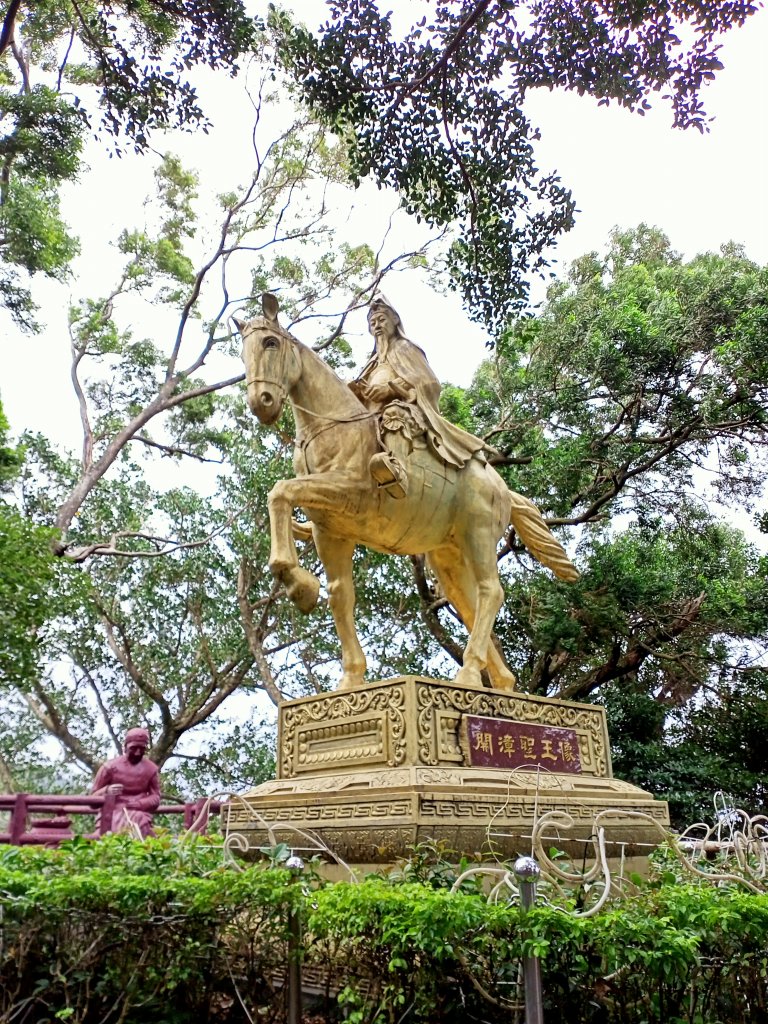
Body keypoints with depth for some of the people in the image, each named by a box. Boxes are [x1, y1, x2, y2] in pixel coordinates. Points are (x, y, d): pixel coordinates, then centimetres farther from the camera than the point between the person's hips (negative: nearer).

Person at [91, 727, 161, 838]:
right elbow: (93, 798, 5)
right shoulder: (110, 767, 2)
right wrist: (106, 791, -18)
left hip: (140, 815, 1)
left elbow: (155, 798, 5)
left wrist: (136, 804, -15)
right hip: (113, 814, -1)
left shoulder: (151, 769, 9)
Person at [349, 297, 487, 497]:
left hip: (405, 410, -9)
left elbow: (429, 384, -1)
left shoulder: (404, 348, 15)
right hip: (373, 419, 10)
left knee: (393, 413, -43)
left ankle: (395, 467, -73)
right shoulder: (374, 362, 32)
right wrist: (357, 391, 2)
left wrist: (389, 389, -13)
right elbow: (365, 399, 27)